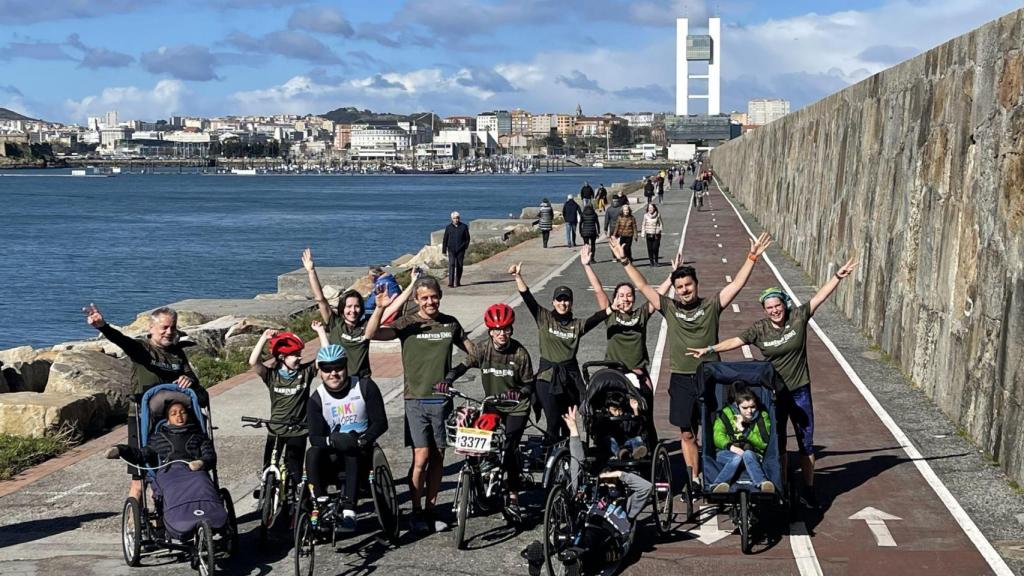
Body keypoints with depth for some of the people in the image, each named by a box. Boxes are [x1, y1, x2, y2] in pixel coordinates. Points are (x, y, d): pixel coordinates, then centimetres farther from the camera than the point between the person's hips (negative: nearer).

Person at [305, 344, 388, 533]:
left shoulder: (365, 387, -7)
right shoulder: (316, 399, -4)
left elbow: (381, 422, -8)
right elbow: (315, 438, -12)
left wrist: (361, 441, -25)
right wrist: (332, 441, -34)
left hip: (361, 450, -1)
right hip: (333, 454, 1)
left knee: (353, 455, -36)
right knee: (313, 454, -30)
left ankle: (349, 512, -37)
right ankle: (322, 505, -22)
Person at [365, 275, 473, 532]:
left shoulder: (451, 323, 7)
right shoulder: (408, 323, -4)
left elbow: (471, 349, 21)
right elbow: (371, 334, -17)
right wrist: (380, 308, -32)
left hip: (442, 400, 3)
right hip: (416, 399, -3)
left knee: (437, 458, 8)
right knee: (421, 458, -8)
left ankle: (430, 510, 20)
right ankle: (417, 513, 6)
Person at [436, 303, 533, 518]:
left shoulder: (520, 353, -9)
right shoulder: (483, 351, -3)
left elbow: (529, 385, -6)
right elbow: (463, 366, -9)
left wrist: (519, 393, -29)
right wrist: (447, 381, -29)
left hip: (516, 408, -3)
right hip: (492, 406, 3)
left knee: (509, 448, -15)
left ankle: (513, 496, -3)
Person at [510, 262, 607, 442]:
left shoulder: (577, 325, 8)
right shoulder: (544, 318, 4)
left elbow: (596, 318, -7)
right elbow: (528, 298, -6)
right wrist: (518, 277, -17)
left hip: (570, 377, 2)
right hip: (547, 376, -2)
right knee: (553, 422, -9)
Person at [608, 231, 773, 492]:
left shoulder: (711, 306, 1)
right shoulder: (669, 308, 3)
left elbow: (737, 284, -5)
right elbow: (643, 286, 2)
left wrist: (752, 257, -13)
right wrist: (625, 262, -3)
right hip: (682, 380, 1)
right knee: (687, 434, 8)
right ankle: (694, 480, 19)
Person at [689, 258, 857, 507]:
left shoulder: (798, 317, -7)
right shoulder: (760, 329, -6)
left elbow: (821, 296, -10)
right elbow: (736, 341, -6)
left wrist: (838, 276, -18)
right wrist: (709, 349, -13)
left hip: (800, 392, 0)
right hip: (774, 393, 0)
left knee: (806, 443, 9)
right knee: (777, 444, 10)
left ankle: (809, 490, 21)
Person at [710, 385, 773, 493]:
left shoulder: (762, 416, 5)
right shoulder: (726, 413, 4)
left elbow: (764, 443, -4)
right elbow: (718, 438, -4)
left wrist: (745, 431, -15)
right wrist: (731, 447, -24)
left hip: (752, 455, 1)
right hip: (727, 454, 0)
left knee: (748, 454, -36)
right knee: (737, 457, -36)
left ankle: (763, 484, -57)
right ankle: (717, 485, -53)